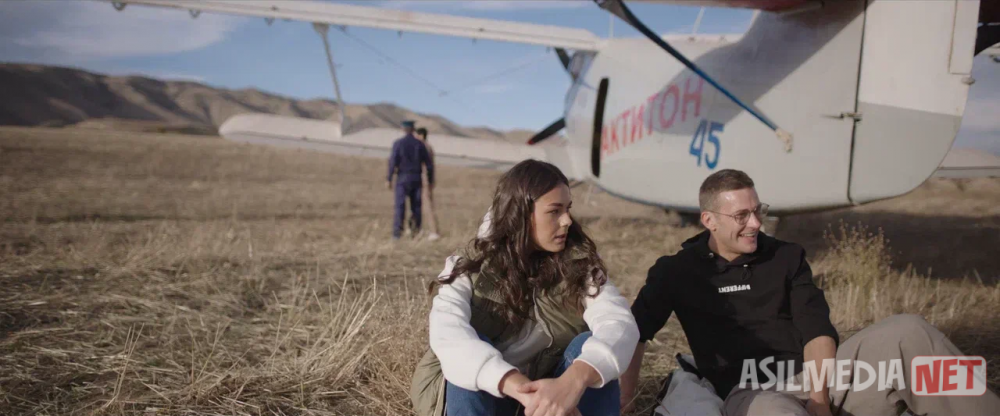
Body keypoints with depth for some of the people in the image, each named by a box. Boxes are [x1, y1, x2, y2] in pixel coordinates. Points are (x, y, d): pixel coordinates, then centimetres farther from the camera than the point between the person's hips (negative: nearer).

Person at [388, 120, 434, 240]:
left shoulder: (398, 143, -5)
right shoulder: (420, 144, 4)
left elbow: (393, 162, -13)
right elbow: (429, 163, 4)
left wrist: (389, 179, -9)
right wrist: (430, 180, 13)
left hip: (403, 178, -3)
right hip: (416, 178, 3)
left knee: (400, 206, -2)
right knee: (416, 206, 9)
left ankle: (397, 233, -8)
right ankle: (416, 233, 8)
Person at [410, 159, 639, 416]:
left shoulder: (577, 262, -12)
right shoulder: (469, 269, -16)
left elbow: (620, 322, -28)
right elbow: (447, 335, -36)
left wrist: (573, 381, -49)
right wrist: (523, 389, -52)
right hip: (481, 394, -1)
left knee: (589, 346, -26)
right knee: (472, 351, -31)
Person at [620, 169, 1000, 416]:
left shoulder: (786, 256, 12)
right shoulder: (678, 270, 5)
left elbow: (817, 330, 3)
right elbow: (636, 331, 0)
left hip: (814, 372, 4)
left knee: (907, 332, -19)